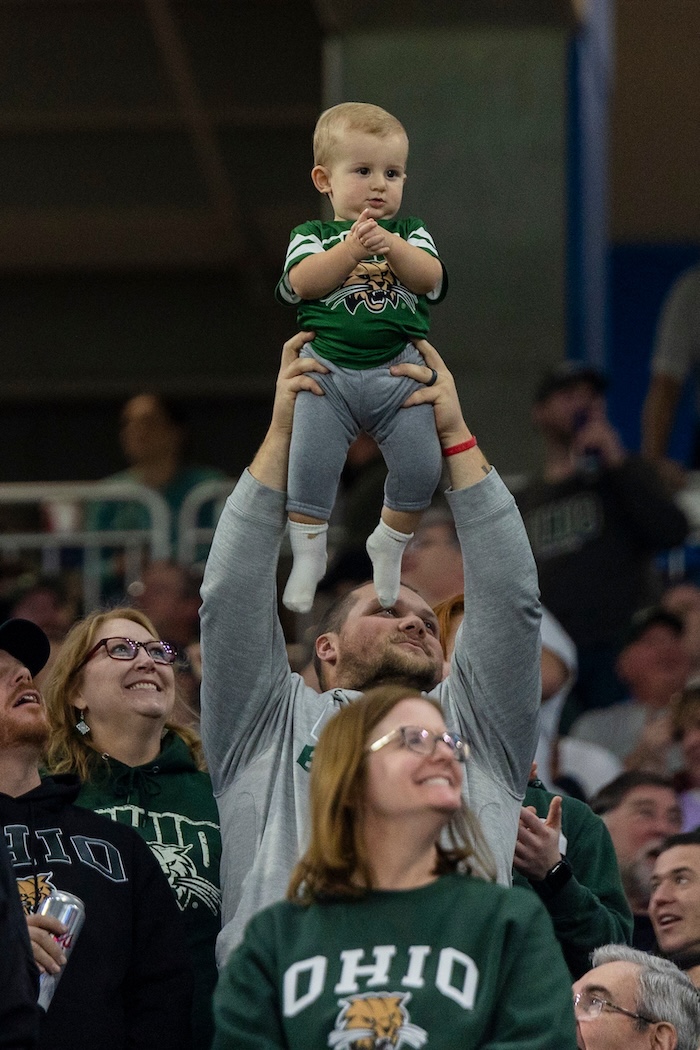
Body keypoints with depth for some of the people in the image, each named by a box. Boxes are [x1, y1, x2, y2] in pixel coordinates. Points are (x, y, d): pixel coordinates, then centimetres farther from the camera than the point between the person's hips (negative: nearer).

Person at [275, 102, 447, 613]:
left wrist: (392, 246, -23)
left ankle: (390, 544, 15)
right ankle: (308, 552, 5)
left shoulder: (411, 232, 14)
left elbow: (430, 277, -5)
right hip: (327, 369, -1)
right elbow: (303, 282, -11)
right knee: (311, 461, -14)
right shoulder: (312, 237, 10)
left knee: (421, 465, -9)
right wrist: (350, 251, -25)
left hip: (398, 368, 1)